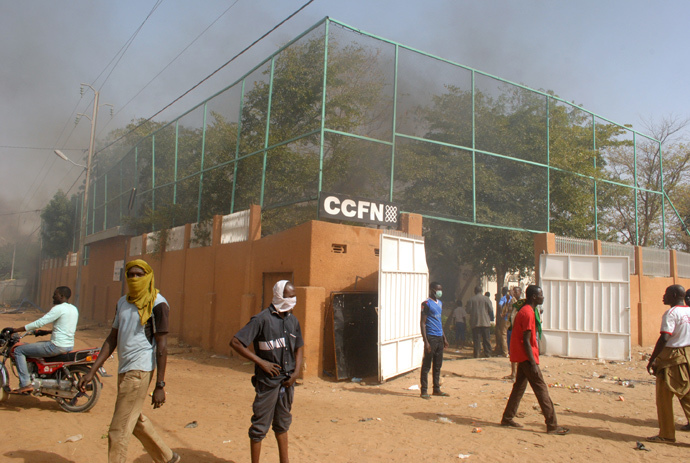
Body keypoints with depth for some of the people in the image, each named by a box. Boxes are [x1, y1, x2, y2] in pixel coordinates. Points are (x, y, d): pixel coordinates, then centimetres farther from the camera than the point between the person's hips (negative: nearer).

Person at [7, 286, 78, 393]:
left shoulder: (59, 308, -15)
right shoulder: (74, 309, 11)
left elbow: (39, 323, -17)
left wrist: (16, 330, -9)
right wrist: (47, 332, 24)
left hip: (57, 347, -9)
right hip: (69, 345, 9)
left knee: (19, 350, 1)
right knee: (37, 344, 34)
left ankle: (26, 384, -3)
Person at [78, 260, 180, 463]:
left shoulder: (157, 304, -10)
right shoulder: (123, 302, 12)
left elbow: (162, 346, -13)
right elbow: (112, 339, 14)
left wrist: (160, 385, -16)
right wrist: (92, 371, 7)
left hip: (140, 371, -8)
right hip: (124, 370, 8)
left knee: (119, 430, -6)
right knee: (135, 420, 21)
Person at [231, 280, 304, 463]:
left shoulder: (293, 321, 6)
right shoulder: (262, 319, -14)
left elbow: (299, 348, 18)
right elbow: (235, 342, -15)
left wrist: (296, 372, 4)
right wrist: (261, 362, -15)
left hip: (287, 381, 6)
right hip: (268, 381, -6)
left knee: (282, 424, 20)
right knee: (260, 426, 4)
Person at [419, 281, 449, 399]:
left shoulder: (440, 303, 15)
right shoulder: (426, 304, -10)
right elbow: (422, 323, -12)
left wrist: (444, 338, 20)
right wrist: (426, 341, -18)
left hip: (439, 338, 8)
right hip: (431, 337, -8)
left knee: (438, 365, 14)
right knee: (426, 365, -2)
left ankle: (436, 389, 23)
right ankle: (424, 391, 3)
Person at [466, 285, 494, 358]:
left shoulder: (470, 300, -1)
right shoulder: (486, 299, 0)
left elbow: (468, 311, 0)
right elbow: (491, 310, 0)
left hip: (475, 323, 0)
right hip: (485, 322, 0)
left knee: (476, 340, 2)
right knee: (486, 339, 8)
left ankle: (477, 355, 1)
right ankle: (488, 354, 10)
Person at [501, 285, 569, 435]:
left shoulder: (524, 311, 14)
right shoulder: (528, 313, -17)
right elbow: (526, 341, -20)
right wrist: (533, 363, -21)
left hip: (521, 356, 10)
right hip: (526, 356, -10)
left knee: (519, 386, 13)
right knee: (541, 389, -6)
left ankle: (507, 418, 18)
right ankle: (552, 425, -1)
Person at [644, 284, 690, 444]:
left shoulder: (671, 313, -13)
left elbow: (664, 339, -19)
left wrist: (652, 360, -15)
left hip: (671, 357, -7)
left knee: (664, 397, 4)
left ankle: (666, 434, 10)